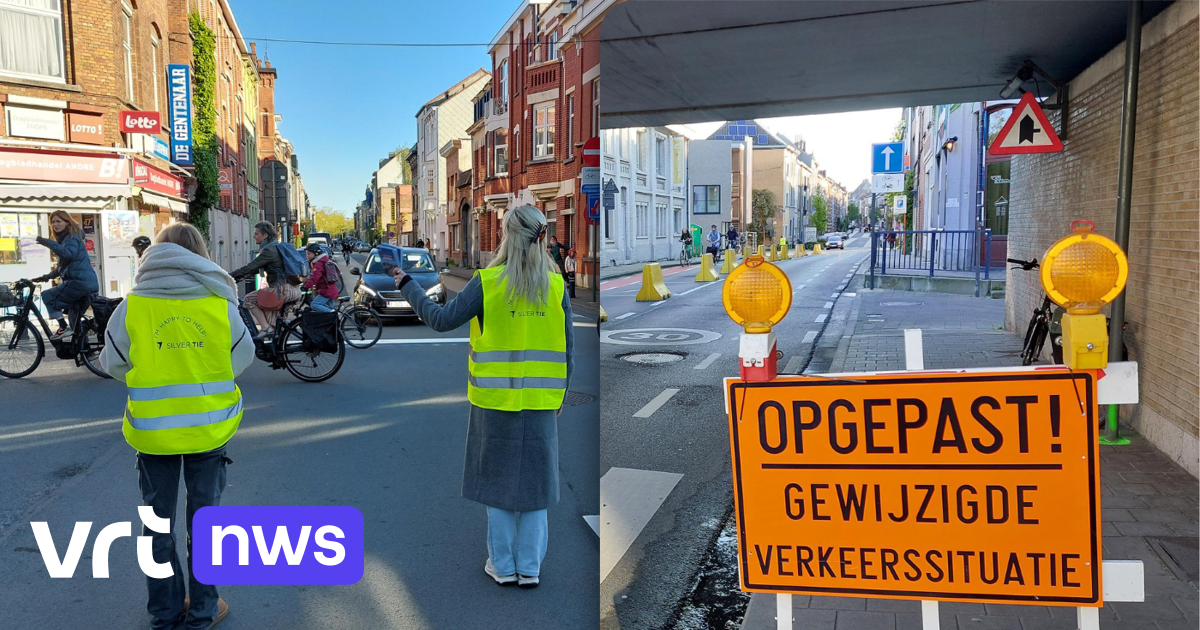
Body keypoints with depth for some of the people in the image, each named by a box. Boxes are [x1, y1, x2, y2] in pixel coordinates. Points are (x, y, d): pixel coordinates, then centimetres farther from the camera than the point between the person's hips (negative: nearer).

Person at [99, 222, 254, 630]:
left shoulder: (132, 306, -9)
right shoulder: (220, 305, -11)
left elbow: (112, 364, 1)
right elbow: (243, 358, 1)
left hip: (152, 428, 0)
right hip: (209, 426, 0)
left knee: (158, 520, 16)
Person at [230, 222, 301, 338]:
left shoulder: (269, 250, -11)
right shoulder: (276, 247, 19)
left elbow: (250, 267, -16)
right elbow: (256, 268, 26)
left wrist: (229, 277, -10)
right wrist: (242, 276, 20)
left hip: (284, 289, -10)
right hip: (294, 289, 10)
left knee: (249, 299, -7)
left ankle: (265, 328, -9)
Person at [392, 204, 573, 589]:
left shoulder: (488, 282, -10)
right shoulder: (556, 286, -2)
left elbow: (441, 320, -4)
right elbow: (568, 348, 1)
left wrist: (408, 287, 9)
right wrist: (560, 393, 14)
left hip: (495, 398, -2)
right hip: (541, 401, 2)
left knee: (498, 479, 12)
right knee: (534, 481, 12)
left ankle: (503, 565, 21)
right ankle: (530, 568, 19)